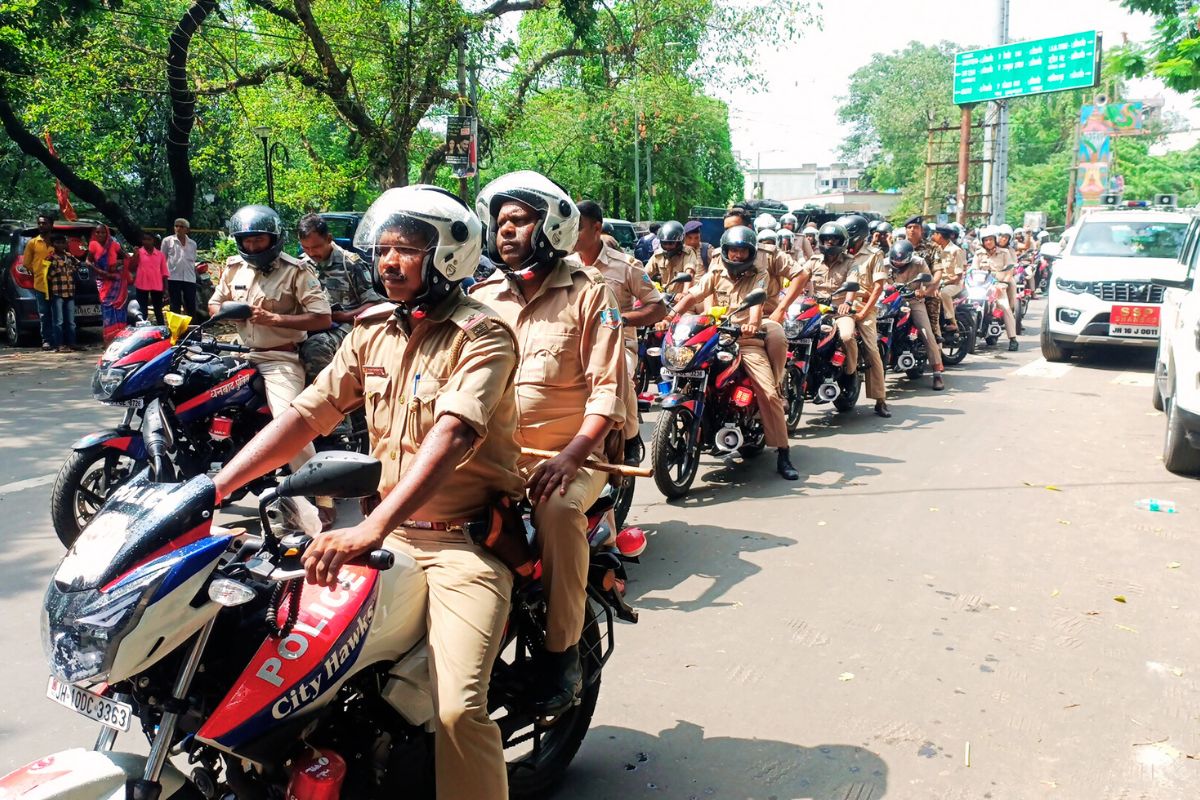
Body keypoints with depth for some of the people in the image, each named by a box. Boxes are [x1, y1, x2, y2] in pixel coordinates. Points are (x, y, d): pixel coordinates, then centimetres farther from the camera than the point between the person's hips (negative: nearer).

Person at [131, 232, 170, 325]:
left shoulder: (160, 254, 5)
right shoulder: (138, 252, 2)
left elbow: (164, 271, 7)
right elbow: (132, 267, -5)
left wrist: (165, 287, 4)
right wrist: (135, 254, -14)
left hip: (157, 286, 1)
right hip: (142, 285, -1)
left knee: (158, 310, 8)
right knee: (143, 310, 4)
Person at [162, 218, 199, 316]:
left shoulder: (192, 243, 13)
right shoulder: (167, 241, 5)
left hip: (189, 278, 2)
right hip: (173, 278, -2)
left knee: (191, 307, 3)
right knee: (175, 306, 1)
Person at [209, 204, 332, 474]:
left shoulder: (295, 271, -10)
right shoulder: (234, 267, 10)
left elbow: (323, 319, -16)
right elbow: (214, 304, 21)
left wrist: (275, 318, -22)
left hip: (281, 358, -7)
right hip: (244, 355, 7)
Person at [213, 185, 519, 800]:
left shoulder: (482, 335, -11)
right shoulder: (373, 330, 11)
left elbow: (452, 435, -26)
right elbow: (306, 413, 7)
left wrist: (371, 529, -38)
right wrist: (213, 487, -3)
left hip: (463, 541, -6)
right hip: (389, 531, 6)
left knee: (457, 711, -23)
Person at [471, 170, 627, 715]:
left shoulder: (587, 293, 2)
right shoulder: (481, 298, 15)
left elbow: (608, 389, -7)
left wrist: (570, 456, -21)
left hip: (569, 452, -4)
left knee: (558, 509, -34)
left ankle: (563, 651, -16)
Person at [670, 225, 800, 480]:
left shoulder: (759, 275, 4)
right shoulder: (716, 273, 12)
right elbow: (692, 295, 2)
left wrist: (753, 322, -38)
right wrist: (671, 314, -16)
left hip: (748, 340, -2)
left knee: (770, 393, -15)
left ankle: (783, 453, -7)